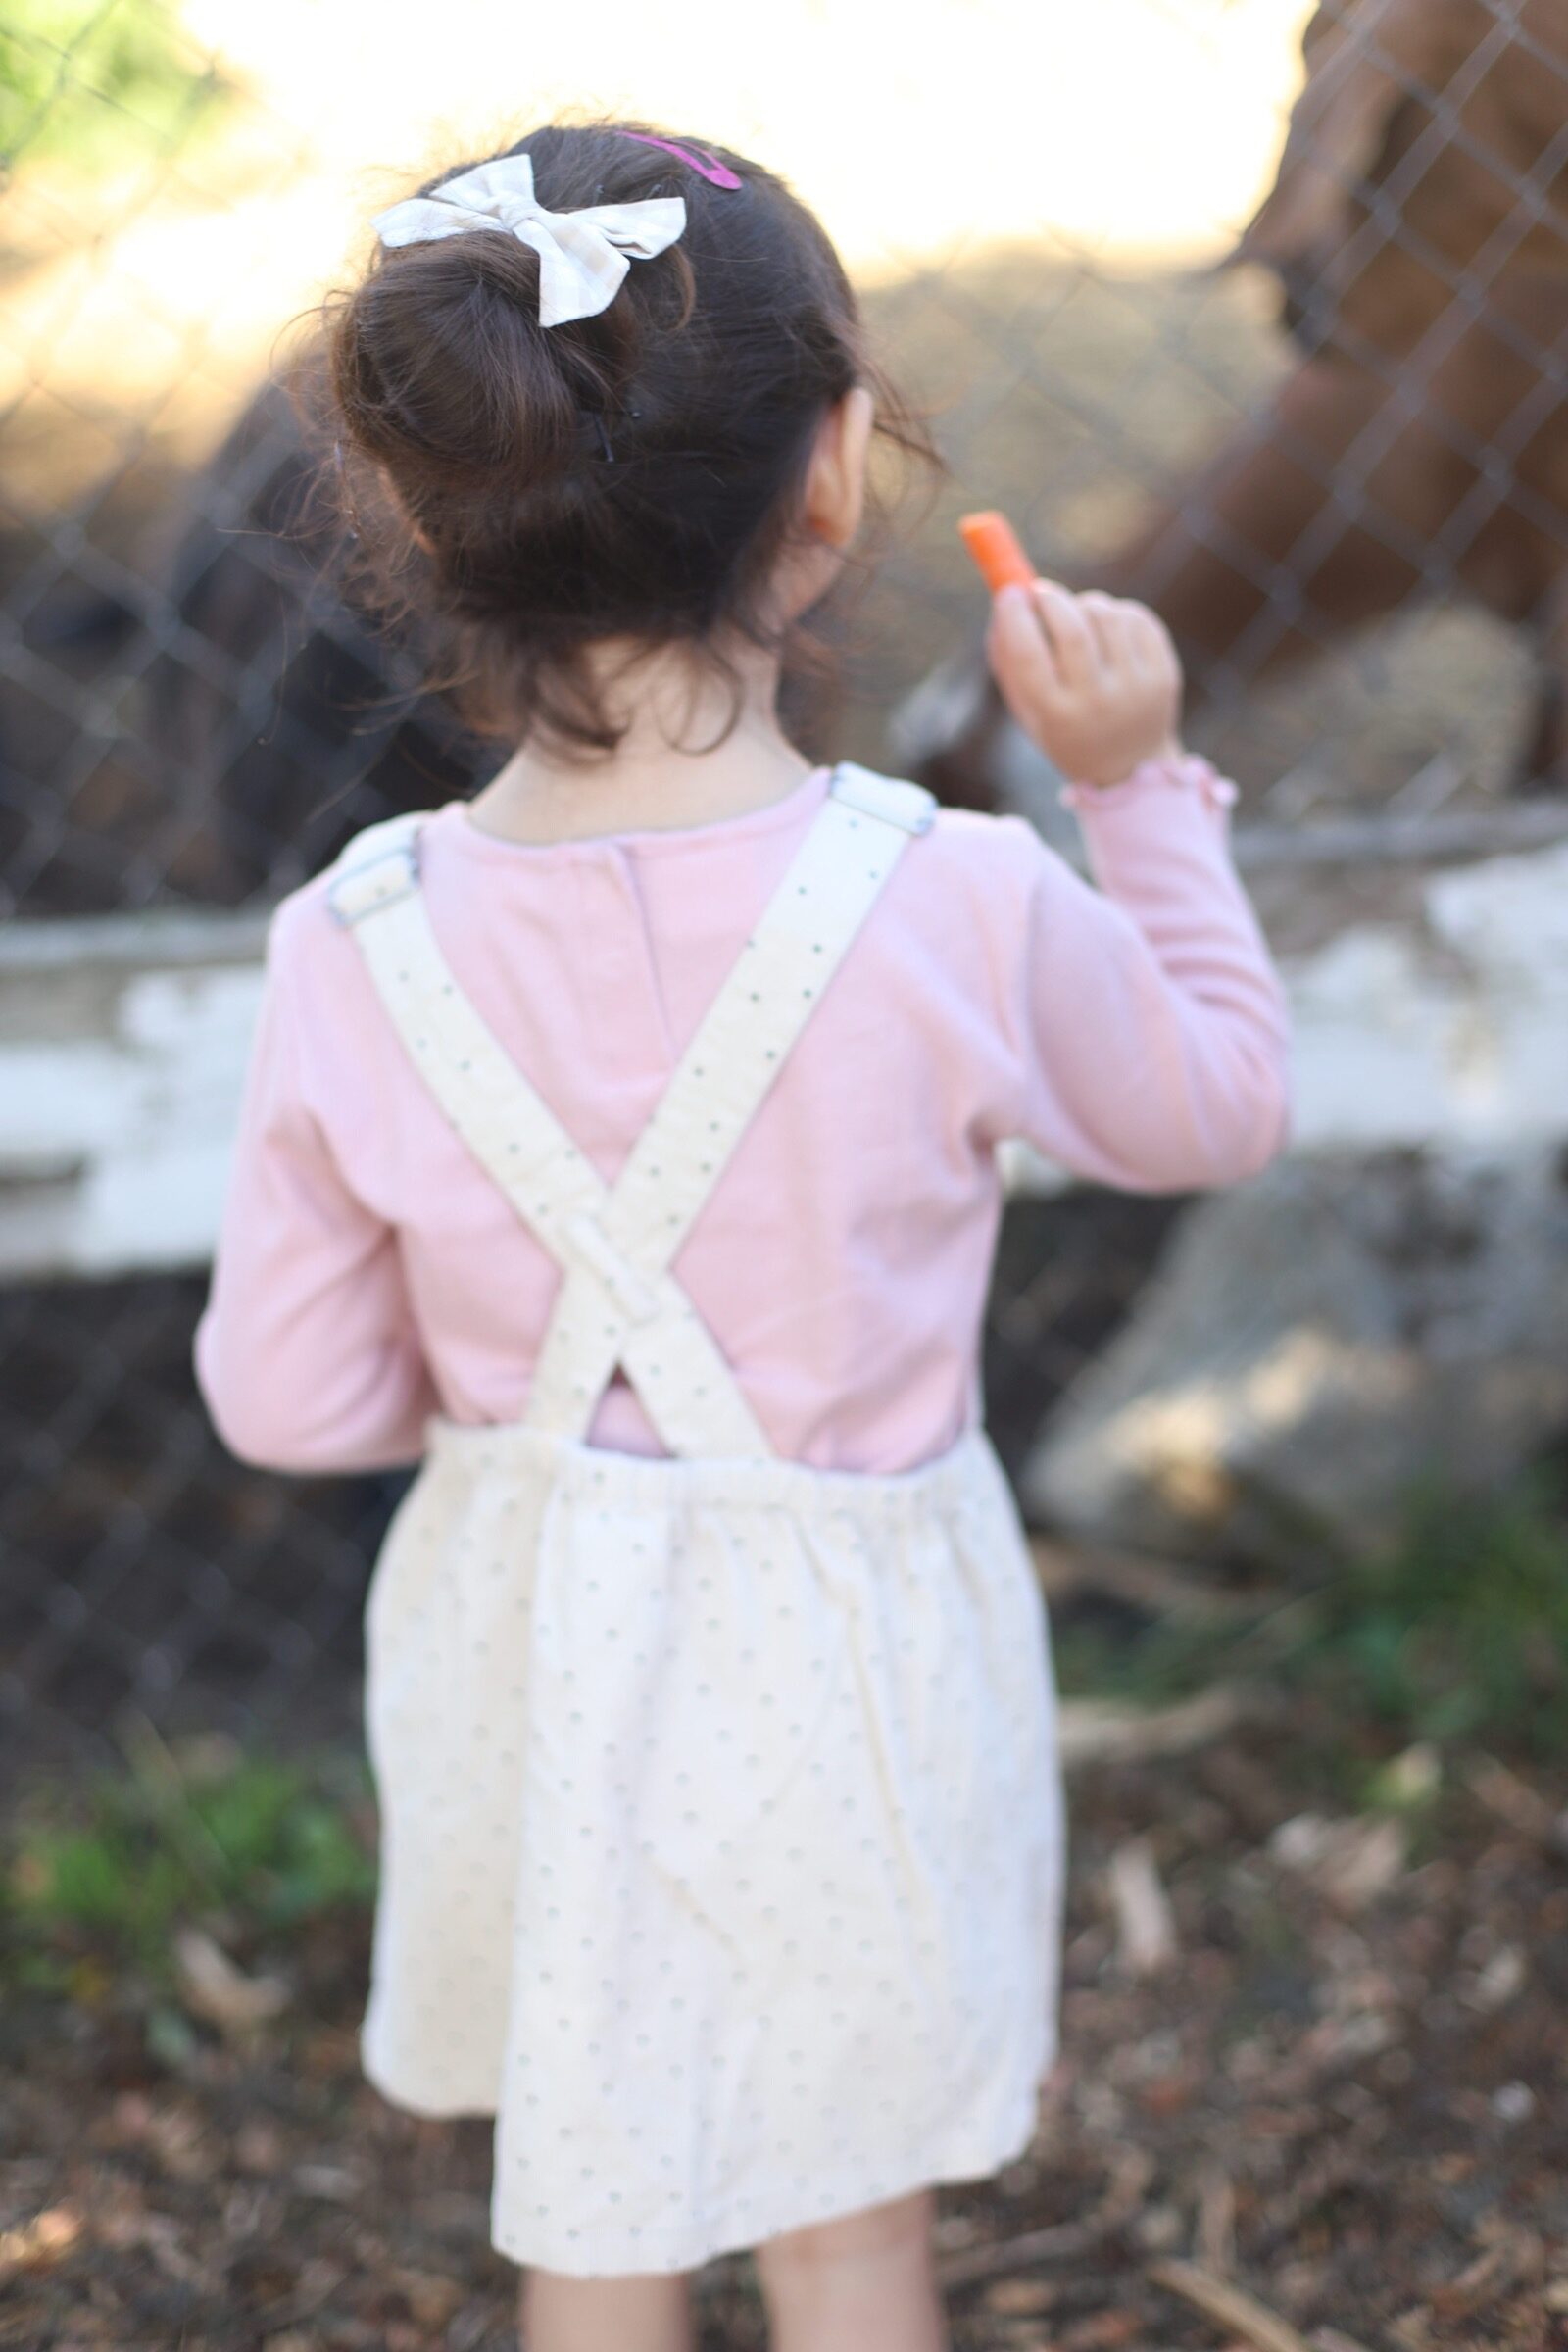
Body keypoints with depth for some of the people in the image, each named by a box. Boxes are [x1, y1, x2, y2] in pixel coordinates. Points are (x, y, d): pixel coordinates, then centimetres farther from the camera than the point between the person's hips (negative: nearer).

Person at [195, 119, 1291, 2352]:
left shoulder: (357, 957, -19)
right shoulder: (958, 916, -25)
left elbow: (292, 1396, -8)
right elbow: (1218, 1105, -4)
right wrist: (1139, 785, 4)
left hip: (535, 1656, 2)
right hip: (839, 1661, -1)